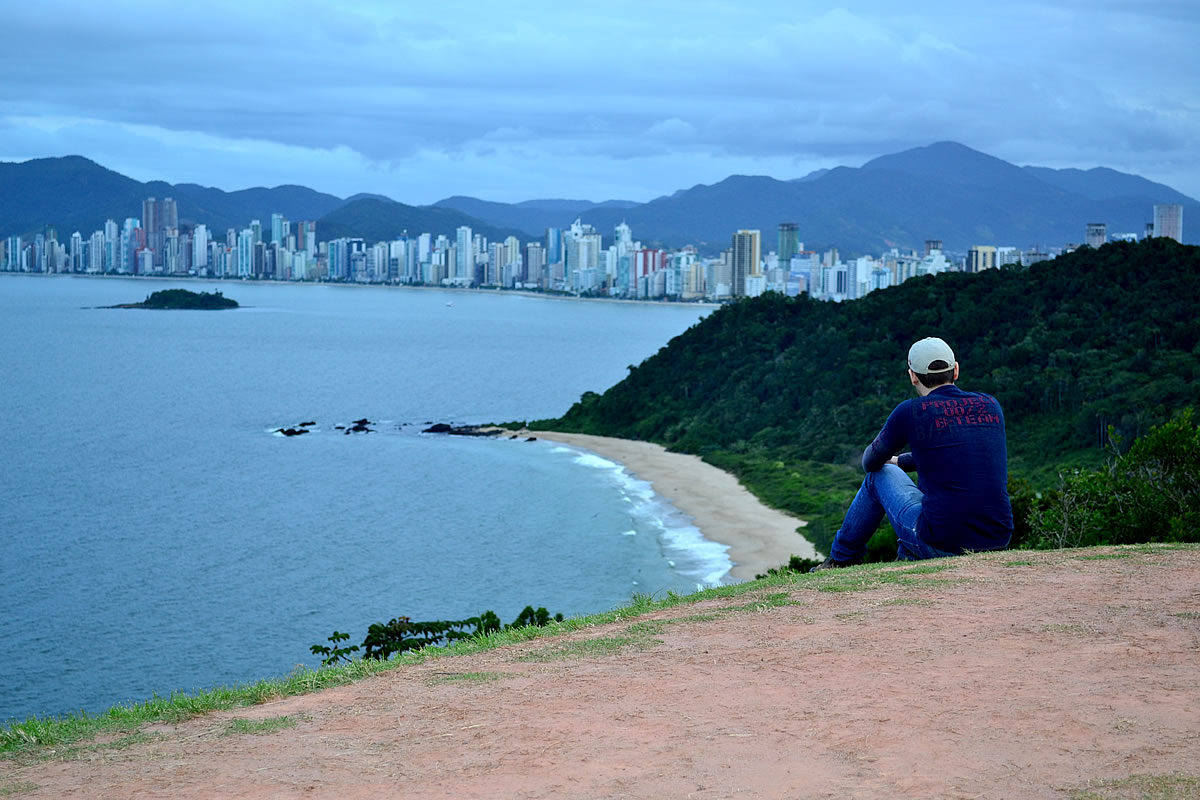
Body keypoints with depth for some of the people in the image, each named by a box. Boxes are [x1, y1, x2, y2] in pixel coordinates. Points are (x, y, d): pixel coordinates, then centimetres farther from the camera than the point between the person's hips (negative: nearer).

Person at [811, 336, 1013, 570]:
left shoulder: (911, 411, -5)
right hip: (998, 542, 5)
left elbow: (871, 462, 12)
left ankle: (842, 559, 35)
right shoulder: (990, 405, 9)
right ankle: (907, 560, 39)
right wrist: (901, 462, 42)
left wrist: (888, 462, 38)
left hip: (939, 545, -4)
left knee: (880, 474, 22)